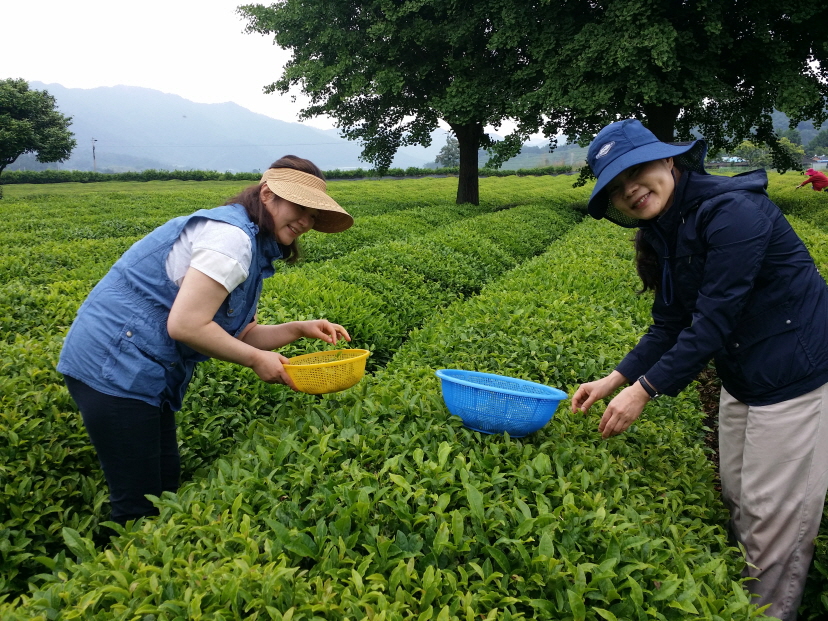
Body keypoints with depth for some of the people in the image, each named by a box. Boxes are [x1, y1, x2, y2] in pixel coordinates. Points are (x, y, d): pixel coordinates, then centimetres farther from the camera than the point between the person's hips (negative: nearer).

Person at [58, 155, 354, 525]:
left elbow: (236, 335, 14)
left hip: (142, 370, 10)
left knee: (166, 480, 17)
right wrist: (257, 360, -13)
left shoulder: (249, 244, 13)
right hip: (115, 367, -10)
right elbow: (185, 326, -25)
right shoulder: (231, 236, -19)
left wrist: (300, 329, 2)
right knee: (140, 505, 0)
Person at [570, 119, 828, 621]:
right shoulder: (665, 232, 3)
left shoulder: (733, 212, -25)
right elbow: (672, 325, 6)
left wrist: (644, 390, -23)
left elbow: (715, 320, -27)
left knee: (775, 516, 3)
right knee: (737, 500, 18)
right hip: (742, 377, 9)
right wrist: (614, 381, 0)